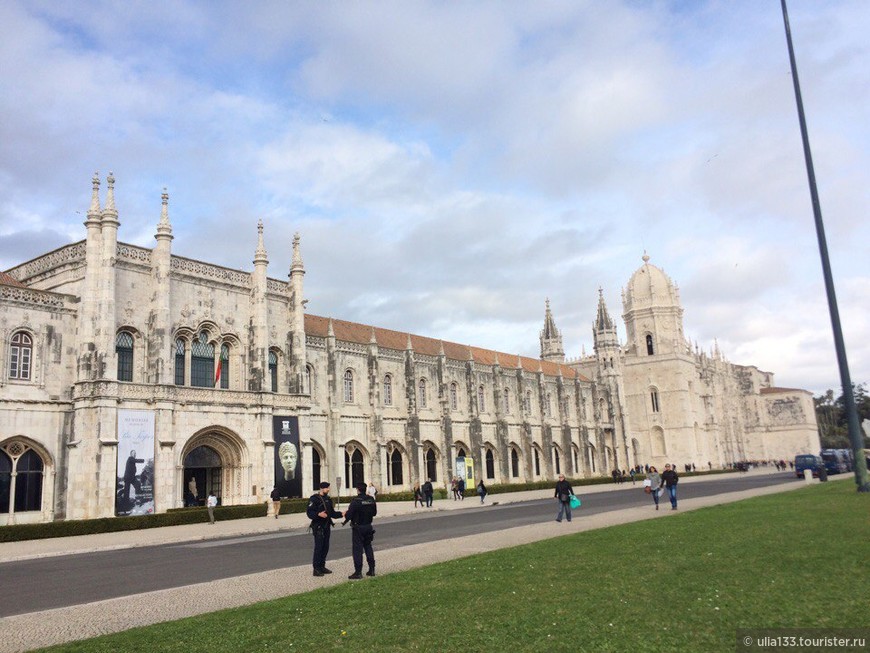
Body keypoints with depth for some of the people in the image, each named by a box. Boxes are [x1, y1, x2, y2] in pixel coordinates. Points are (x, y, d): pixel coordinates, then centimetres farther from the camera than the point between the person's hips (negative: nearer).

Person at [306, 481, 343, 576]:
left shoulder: (328, 499, 14)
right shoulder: (314, 499, -10)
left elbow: (332, 513, 17)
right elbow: (309, 513, -17)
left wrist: (341, 514, 3)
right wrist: (318, 514, -32)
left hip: (326, 526, 8)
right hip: (318, 527, -8)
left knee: (325, 547, 10)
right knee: (318, 547, -7)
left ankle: (322, 567, 21)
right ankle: (316, 569, -1)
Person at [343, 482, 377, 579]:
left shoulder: (356, 500, -17)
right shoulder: (371, 499, 3)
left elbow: (349, 514, -17)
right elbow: (374, 512, 11)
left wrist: (345, 514, 4)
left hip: (358, 527, -6)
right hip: (368, 526, 6)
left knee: (357, 549, -1)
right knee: (368, 547, 17)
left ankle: (358, 572, -1)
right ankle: (371, 569, 20)